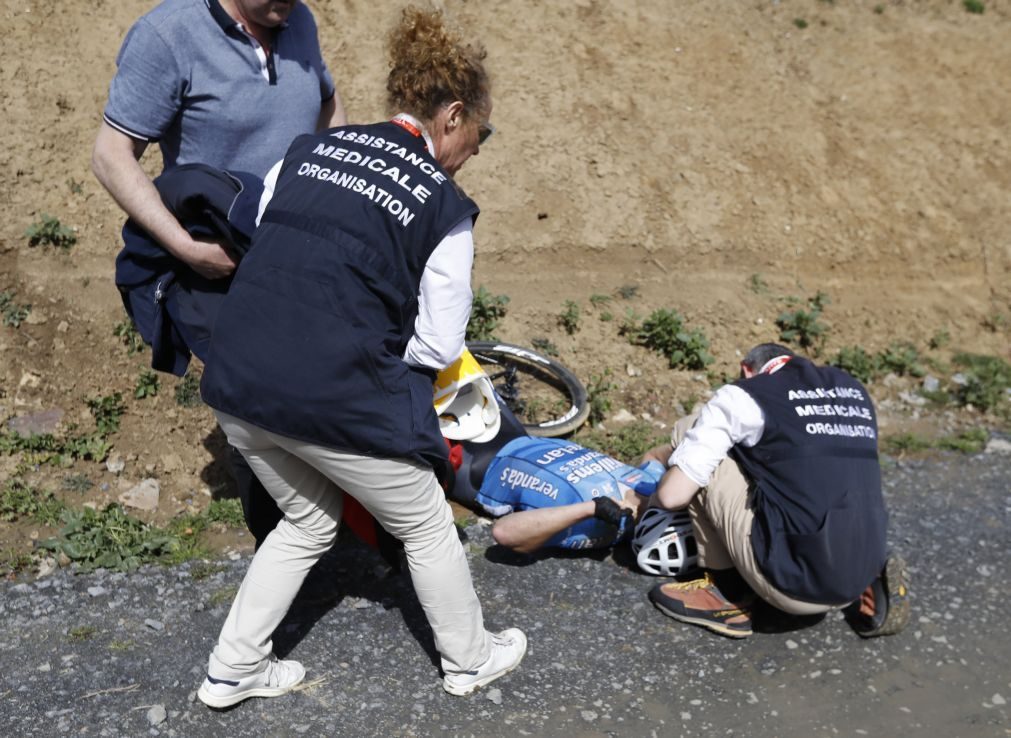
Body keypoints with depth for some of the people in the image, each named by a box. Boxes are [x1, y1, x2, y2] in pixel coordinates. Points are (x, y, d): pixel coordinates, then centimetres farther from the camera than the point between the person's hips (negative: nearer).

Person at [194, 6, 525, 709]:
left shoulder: (310, 148, 9)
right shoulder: (445, 205, -5)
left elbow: (257, 242, 16)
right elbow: (439, 345, -5)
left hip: (237, 380, 6)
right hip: (335, 400, -6)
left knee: (308, 522, 29)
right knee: (427, 529, 20)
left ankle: (232, 670, 36)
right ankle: (470, 658, 39)